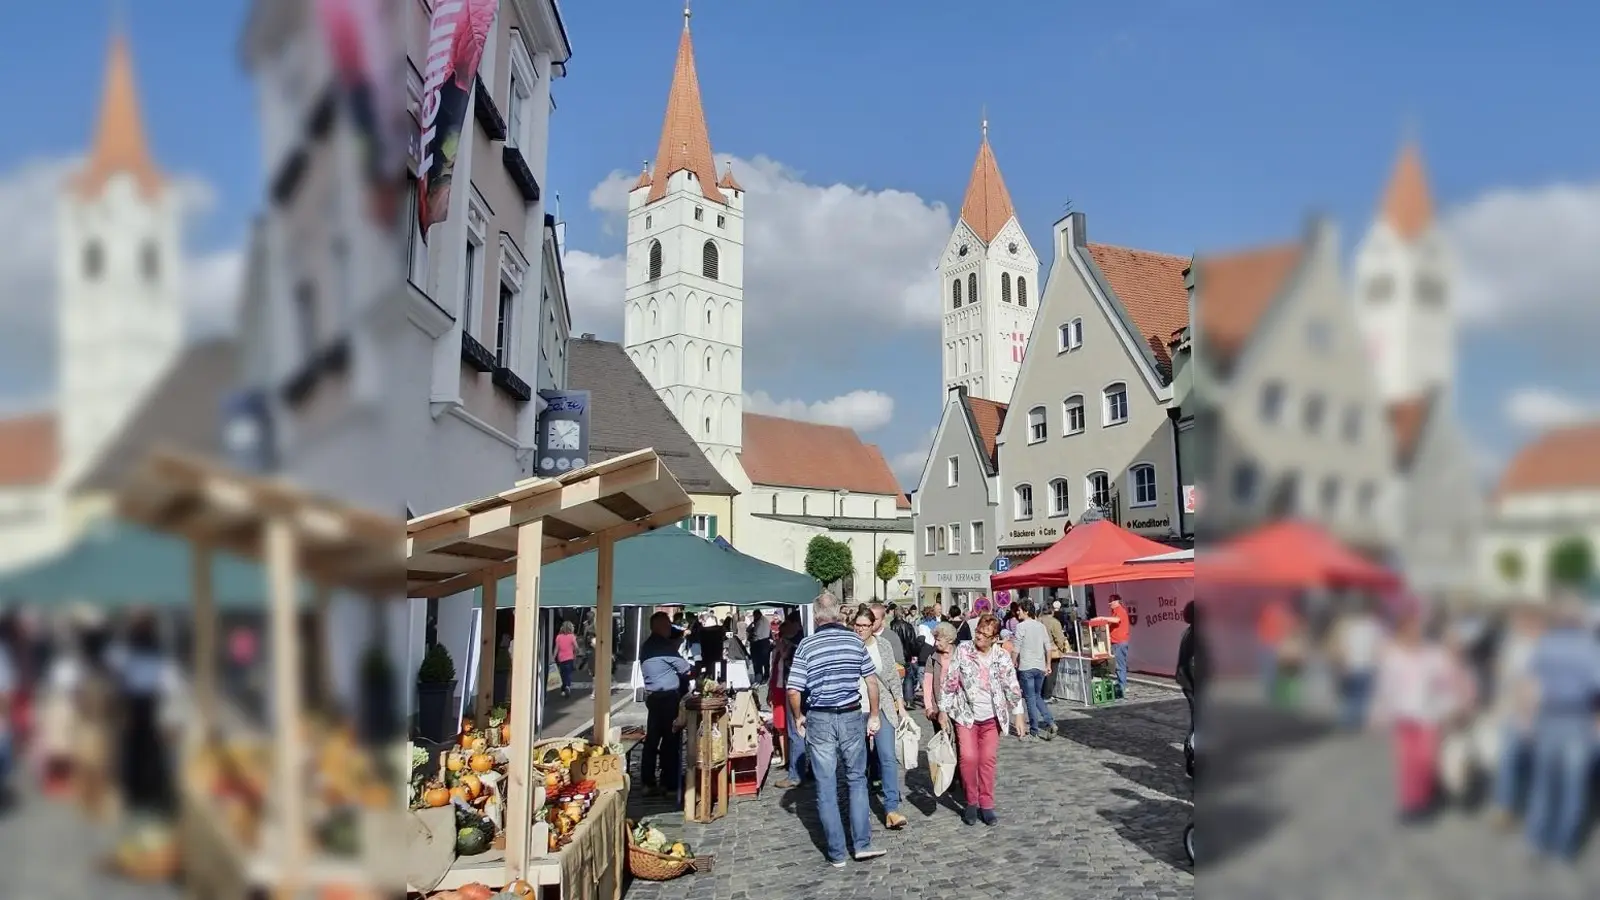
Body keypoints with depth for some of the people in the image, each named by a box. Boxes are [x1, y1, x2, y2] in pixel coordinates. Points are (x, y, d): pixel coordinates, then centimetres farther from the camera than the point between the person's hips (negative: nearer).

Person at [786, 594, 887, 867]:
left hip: (820, 720, -2)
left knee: (826, 787, 6)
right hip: (851, 716, 2)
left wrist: (798, 717, 6)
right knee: (857, 780, 16)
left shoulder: (806, 645, -7)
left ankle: (837, 853, 11)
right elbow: (872, 680, 1)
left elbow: (793, 691, -11)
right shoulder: (855, 640, 0)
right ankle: (862, 844, 12)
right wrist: (874, 715, 11)